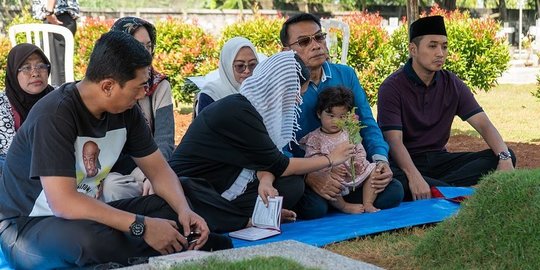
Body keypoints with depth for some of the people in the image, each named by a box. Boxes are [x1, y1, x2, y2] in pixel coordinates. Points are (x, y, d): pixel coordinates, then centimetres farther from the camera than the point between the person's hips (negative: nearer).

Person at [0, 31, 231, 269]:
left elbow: (158, 169, 3)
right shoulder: (54, 116, -27)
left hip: (86, 213, 7)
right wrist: (142, 226, -35)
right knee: (96, 238, -36)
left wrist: (185, 211, -17)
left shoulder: (125, 111, -5)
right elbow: (63, 202, -34)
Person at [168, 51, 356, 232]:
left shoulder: (250, 106, 6)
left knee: (292, 185, -7)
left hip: (216, 190, 8)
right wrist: (330, 159, -3)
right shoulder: (238, 113, -21)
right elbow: (278, 165, -14)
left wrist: (265, 181, -23)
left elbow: (265, 161, 1)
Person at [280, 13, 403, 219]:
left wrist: (380, 159, -14)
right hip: (303, 175, -5)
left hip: (348, 169, 5)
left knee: (393, 192, -15)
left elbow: (366, 122, 6)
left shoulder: (346, 75, 4)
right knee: (314, 208, -34)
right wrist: (311, 177, -32)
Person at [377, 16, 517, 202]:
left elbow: (483, 124, -2)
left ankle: (436, 189, -28)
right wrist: (413, 176, -39)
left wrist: (504, 157, -23)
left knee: (506, 156, -14)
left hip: (439, 158, 5)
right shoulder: (392, 88, -11)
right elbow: (394, 141, -21)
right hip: (405, 161, -5)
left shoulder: (453, 85, 4)